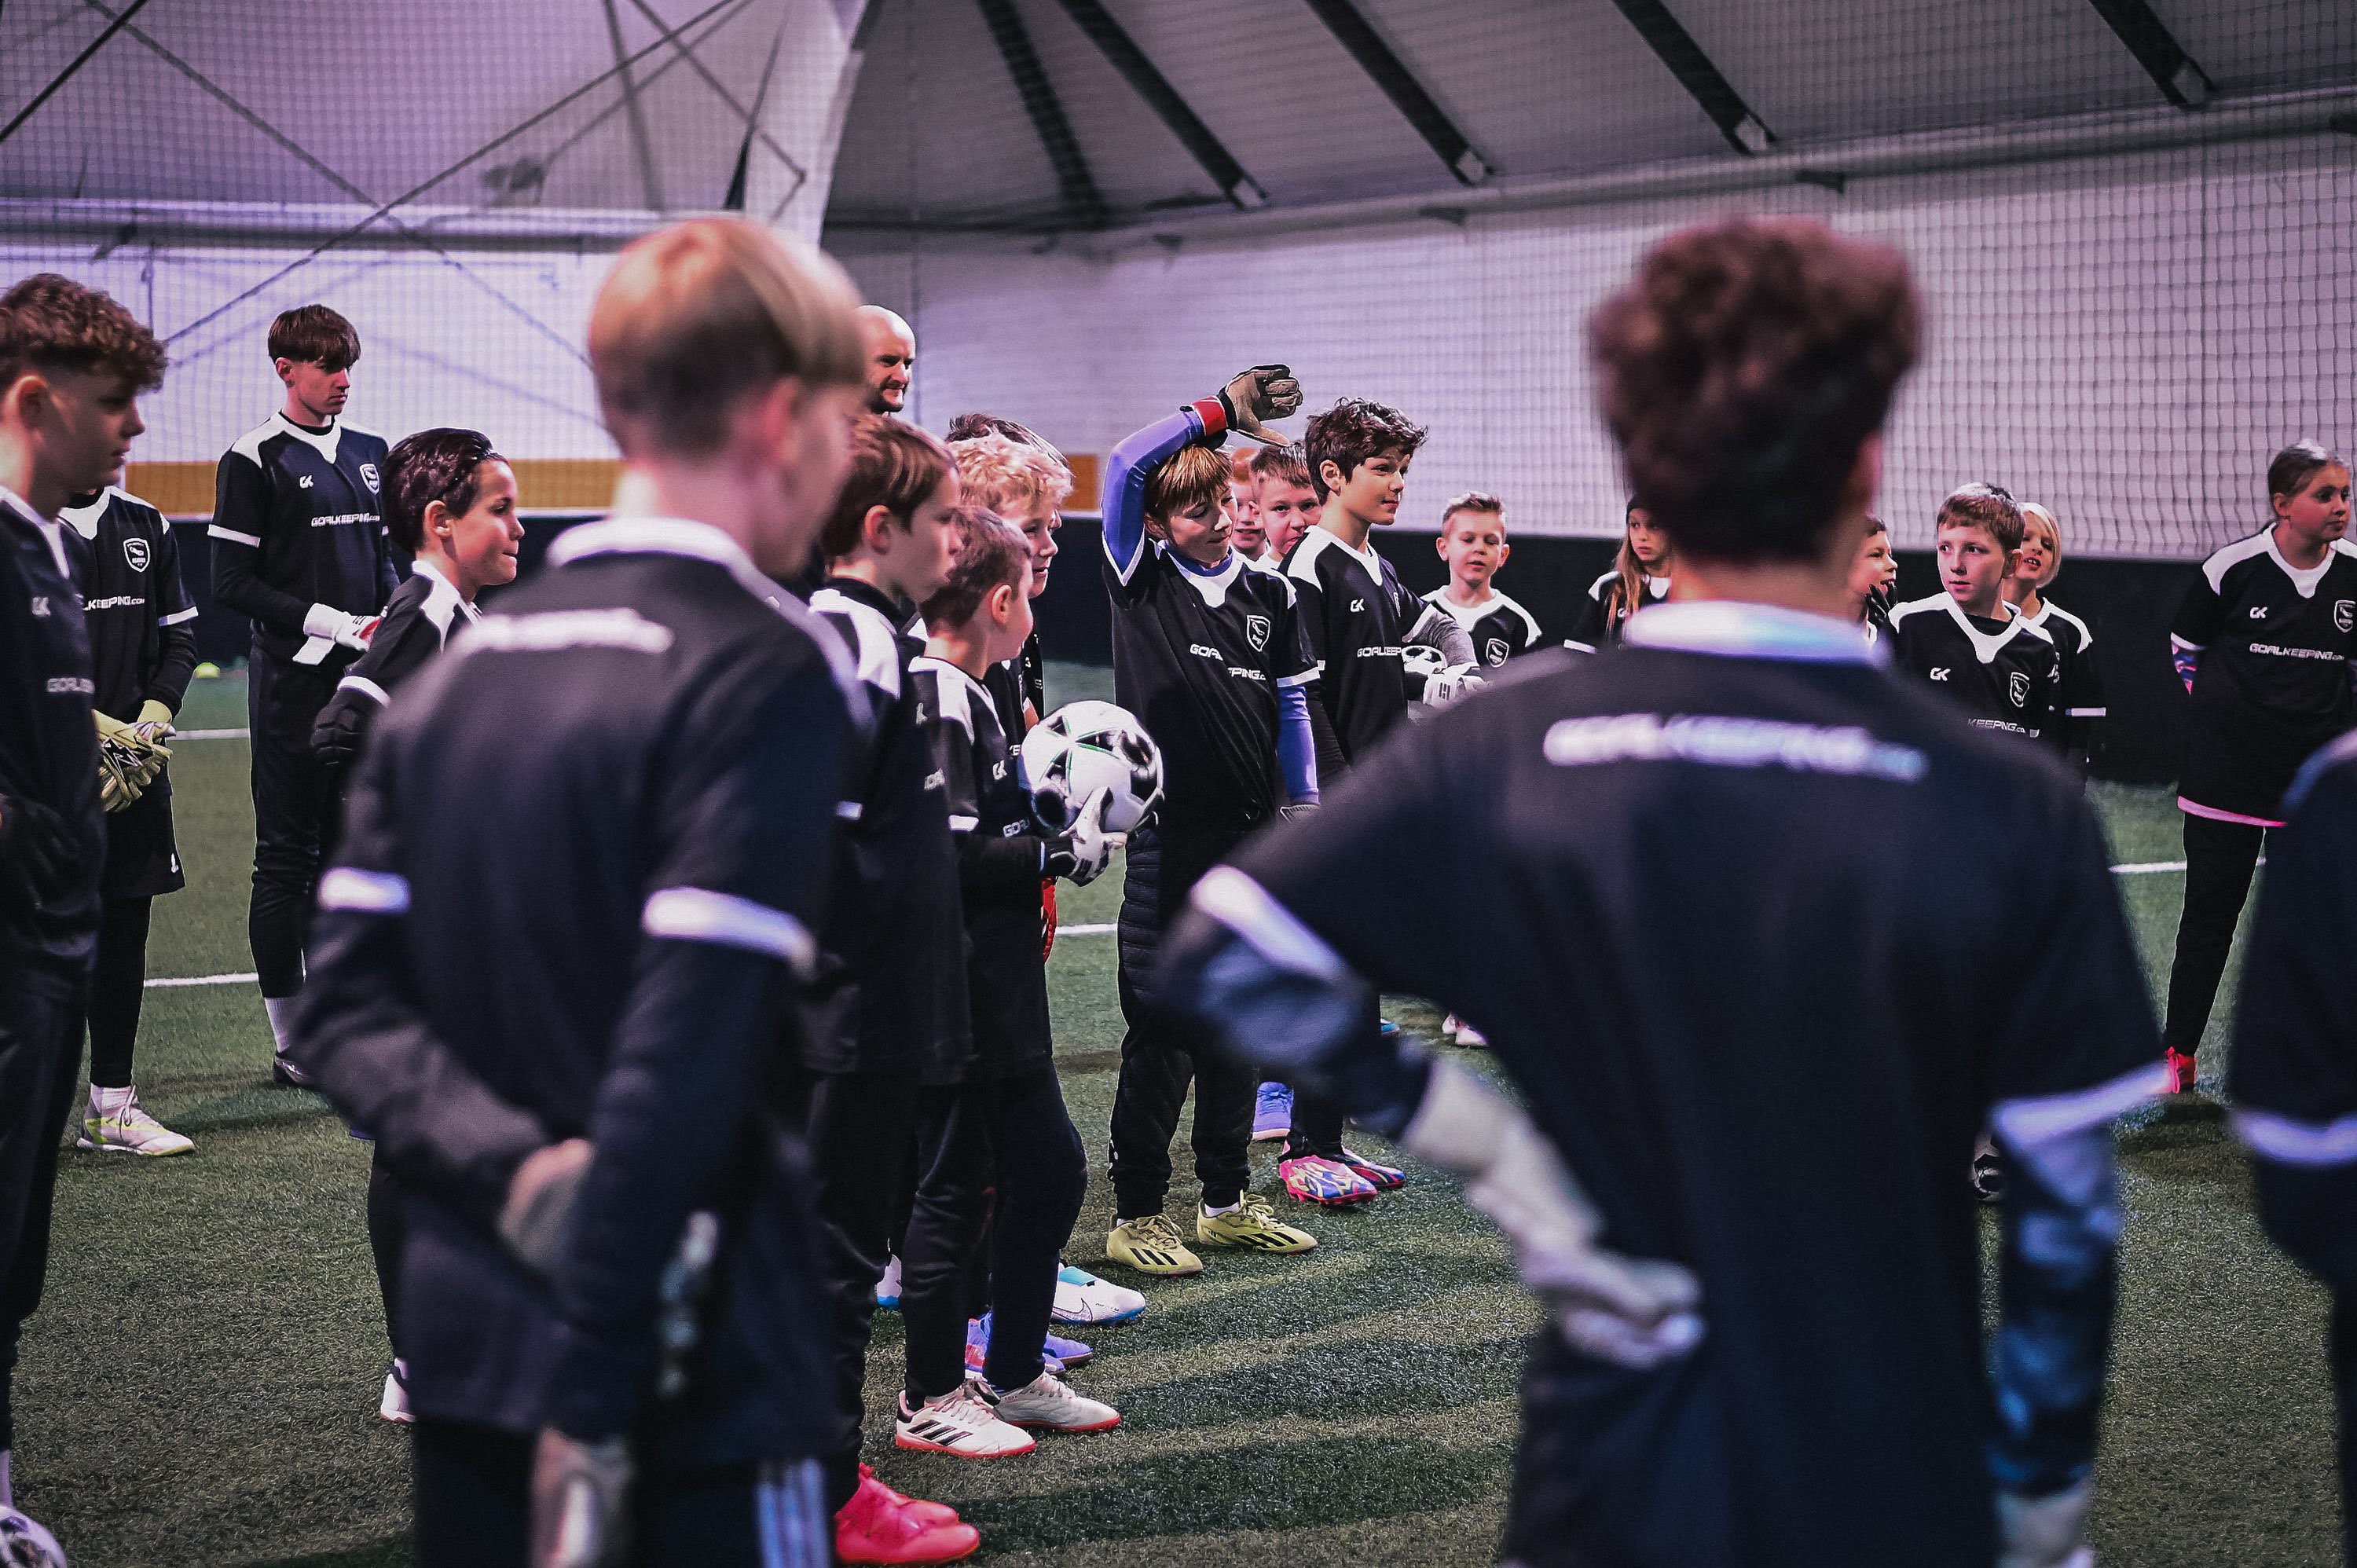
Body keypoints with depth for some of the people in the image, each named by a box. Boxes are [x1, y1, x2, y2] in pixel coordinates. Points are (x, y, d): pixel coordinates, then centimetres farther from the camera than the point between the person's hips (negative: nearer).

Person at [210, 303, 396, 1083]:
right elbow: (233, 583, -9)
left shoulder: (367, 451, 14)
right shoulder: (255, 458, -6)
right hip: (292, 682, -6)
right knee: (287, 857, -1)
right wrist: (335, 624, -14)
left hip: (363, 678, 6)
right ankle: (292, 1042, 5)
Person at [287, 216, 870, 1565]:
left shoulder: (459, 672, 10)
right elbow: (689, 1048, -21)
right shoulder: (768, 673, -13)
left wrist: (510, 1166, -10)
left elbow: (346, 1007, 4)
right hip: (698, 1393, -7)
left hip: (461, 1347, 7)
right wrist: (591, 1396, -20)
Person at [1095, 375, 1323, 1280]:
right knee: (1162, 1031, -1)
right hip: (1171, 838, -4)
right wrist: (1221, 410, -17)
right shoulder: (1141, 581, -3)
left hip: (1254, 839, 5)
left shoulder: (1269, 593, 8)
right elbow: (1126, 466, -16)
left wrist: (1306, 811, 12)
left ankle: (1228, 1201, 24)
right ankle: (1135, 1214, 9)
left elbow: (1293, 706, 14)